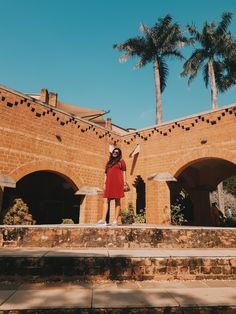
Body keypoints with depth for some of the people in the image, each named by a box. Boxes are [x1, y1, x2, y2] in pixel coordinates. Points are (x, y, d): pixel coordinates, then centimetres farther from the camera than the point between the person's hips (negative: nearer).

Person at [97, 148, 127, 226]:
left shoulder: (121, 161, 11)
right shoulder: (108, 162, 22)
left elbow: (124, 173, 5)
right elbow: (106, 174, 19)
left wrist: (124, 183, -5)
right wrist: (104, 184, 9)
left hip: (117, 183, -4)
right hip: (109, 183, 4)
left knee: (117, 201, -3)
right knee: (107, 201, -3)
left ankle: (116, 220, -2)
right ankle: (103, 220, -8)